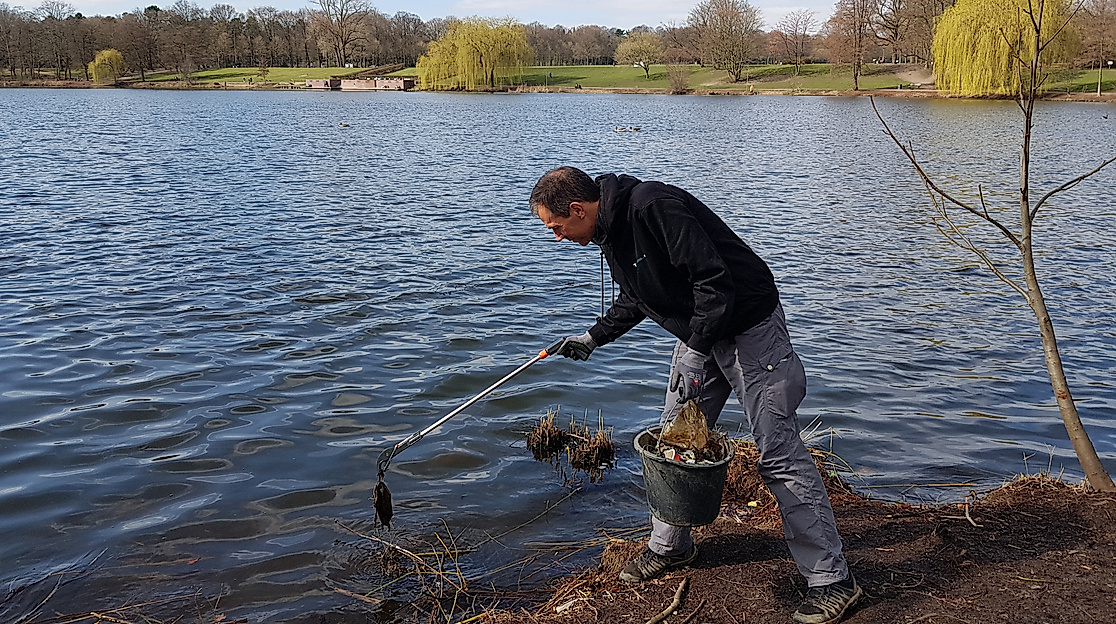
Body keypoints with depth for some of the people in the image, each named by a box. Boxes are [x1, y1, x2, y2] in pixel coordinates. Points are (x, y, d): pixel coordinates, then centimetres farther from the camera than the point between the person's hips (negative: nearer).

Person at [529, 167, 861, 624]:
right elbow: (636, 298, 21)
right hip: (698, 333, 9)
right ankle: (670, 547, 30)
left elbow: (714, 280, -28)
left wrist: (694, 354, -26)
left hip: (747, 325, -9)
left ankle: (831, 581, 0)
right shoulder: (611, 229, 5)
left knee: (778, 453, -9)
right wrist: (594, 337, 18)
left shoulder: (654, 207, -25)